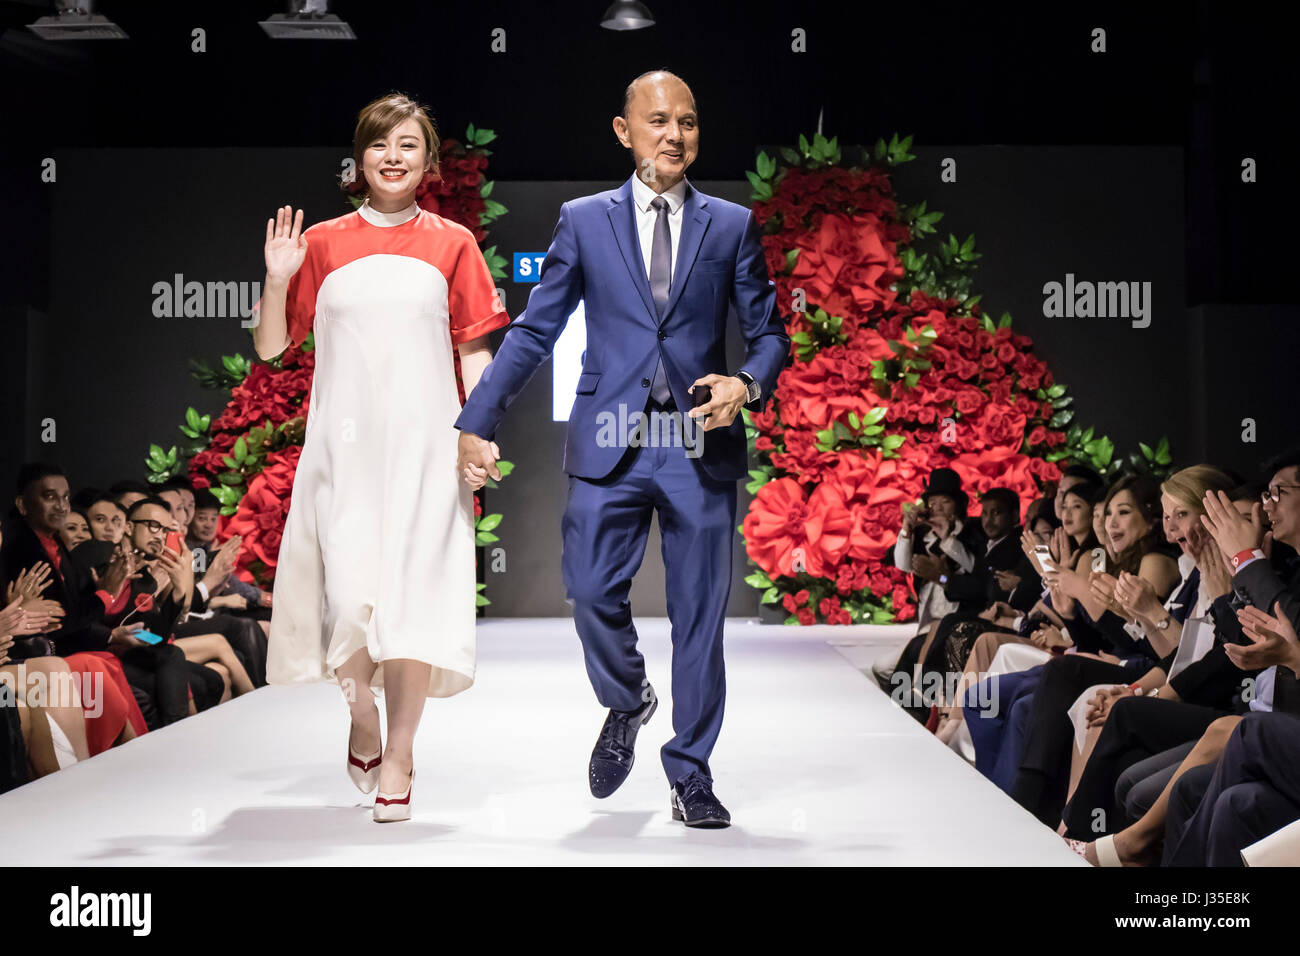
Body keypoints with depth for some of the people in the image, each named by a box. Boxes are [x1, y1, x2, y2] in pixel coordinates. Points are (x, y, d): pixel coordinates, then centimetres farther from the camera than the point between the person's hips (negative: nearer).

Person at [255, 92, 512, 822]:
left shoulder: (452, 244, 7)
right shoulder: (322, 244, 8)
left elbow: (474, 351, 6)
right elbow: (271, 347, 9)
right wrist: (279, 279, -7)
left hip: (423, 443, 0)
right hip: (344, 445, 1)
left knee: (413, 591, -5)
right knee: (347, 593, -7)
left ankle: (398, 758, 5)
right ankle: (364, 726, 19)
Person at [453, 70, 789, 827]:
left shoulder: (733, 225, 10)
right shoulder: (584, 221, 9)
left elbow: (769, 333, 10)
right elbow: (534, 332, 8)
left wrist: (748, 386, -12)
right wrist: (476, 423, 1)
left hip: (702, 444, 0)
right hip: (610, 443, 0)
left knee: (700, 614, 3)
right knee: (593, 593, -5)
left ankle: (690, 774, 16)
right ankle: (628, 705, 27)